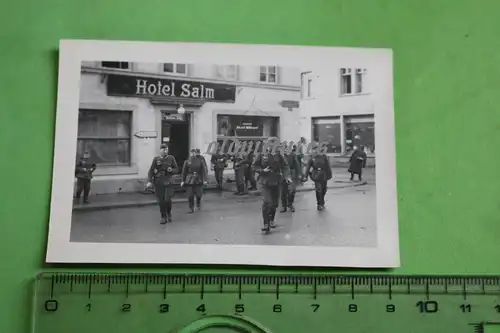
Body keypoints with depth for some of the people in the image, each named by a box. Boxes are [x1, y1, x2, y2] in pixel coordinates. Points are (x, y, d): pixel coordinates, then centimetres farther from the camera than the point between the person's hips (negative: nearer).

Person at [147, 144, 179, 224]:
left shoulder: (171, 158, 3)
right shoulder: (156, 159, 2)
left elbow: (176, 169, 9)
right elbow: (151, 171, -3)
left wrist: (171, 170, -13)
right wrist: (150, 181, -14)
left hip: (168, 182, -1)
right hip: (158, 183, 1)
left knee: (167, 200, -11)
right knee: (161, 201, 2)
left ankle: (169, 214, 18)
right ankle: (163, 217, 16)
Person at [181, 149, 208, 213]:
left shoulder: (200, 161, 1)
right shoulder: (187, 162, 2)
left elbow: (204, 170, -1)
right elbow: (184, 172, 5)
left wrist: (204, 180, -8)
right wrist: (183, 181, 2)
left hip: (198, 180, 0)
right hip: (189, 181, 0)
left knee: (199, 194, 4)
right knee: (190, 196, -3)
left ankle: (198, 205, 34)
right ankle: (191, 209, 10)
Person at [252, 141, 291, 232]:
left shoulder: (278, 156, 1)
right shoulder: (261, 156, -4)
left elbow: (285, 166, -1)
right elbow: (254, 166, 2)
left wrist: (287, 176, -16)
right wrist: (262, 170, -14)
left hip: (276, 182, 3)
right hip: (265, 182, -3)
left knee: (275, 203, 13)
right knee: (266, 202, -14)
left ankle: (271, 220, 35)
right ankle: (266, 224, -11)